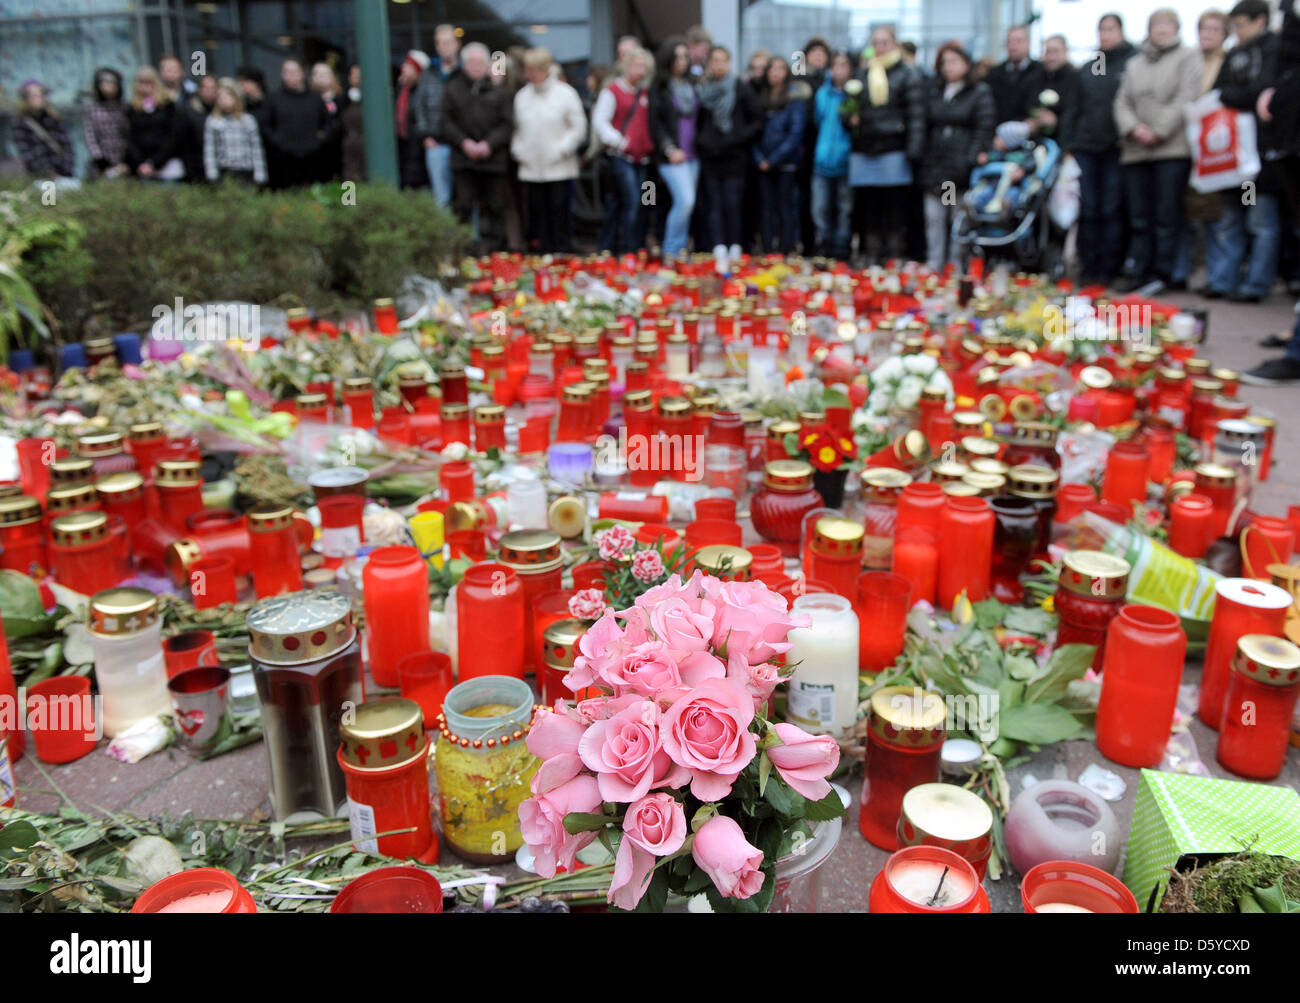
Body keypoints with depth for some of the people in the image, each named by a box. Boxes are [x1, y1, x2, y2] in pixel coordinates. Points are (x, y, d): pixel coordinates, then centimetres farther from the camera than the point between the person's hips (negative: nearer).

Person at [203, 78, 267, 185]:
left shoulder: (248, 121, 8)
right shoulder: (212, 122, 6)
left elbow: (257, 149, 7)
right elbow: (209, 151, 4)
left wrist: (259, 178, 1)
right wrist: (212, 177, -4)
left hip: (246, 173, 1)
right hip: (223, 174, -1)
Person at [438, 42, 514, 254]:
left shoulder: (499, 91, 8)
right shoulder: (453, 89, 9)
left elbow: (508, 124, 3)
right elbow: (445, 122, 5)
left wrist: (489, 144, -10)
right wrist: (464, 142, -9)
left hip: (493, 159, 1)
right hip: (463, 160, 0)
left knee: (492, 208, 4)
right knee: (463, 207, -3)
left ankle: (490, 246, 13)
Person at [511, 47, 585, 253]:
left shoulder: (565, 94, -3)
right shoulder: (522, 95, 10)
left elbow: (579, 128, -2)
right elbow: (517, 128, 18)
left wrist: (561, 150, -9)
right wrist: (518, 150, 3)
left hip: (559, 169, -4)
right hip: (530, 169, 4)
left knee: (559, 213, -2)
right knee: (536, 214, 6)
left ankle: (561, 252, 6)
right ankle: (538, 255, 12)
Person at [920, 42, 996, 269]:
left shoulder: (980, 93, 2)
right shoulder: (932, 91, 15)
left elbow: (985, 130, -4)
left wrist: (971, 160, -15)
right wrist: (921, 157, 6)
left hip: (962, 168, -4)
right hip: (934, 167, 4)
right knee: (934, 218, 3)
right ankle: (933, 267, 8)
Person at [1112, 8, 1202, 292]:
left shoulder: (1188, 57, 9)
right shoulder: (1135, 63, 22)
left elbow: (1187, 98, -3)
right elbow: (1122, 102, 13)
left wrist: (1158, 132, -11)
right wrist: (1133, 128, -6)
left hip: (1173, 149, -4)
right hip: (1136, 151, 4)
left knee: (1167, 216, -6)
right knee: (1139, 216, 3)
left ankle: (1160, 274, -4)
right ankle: (1136, 271, 5)